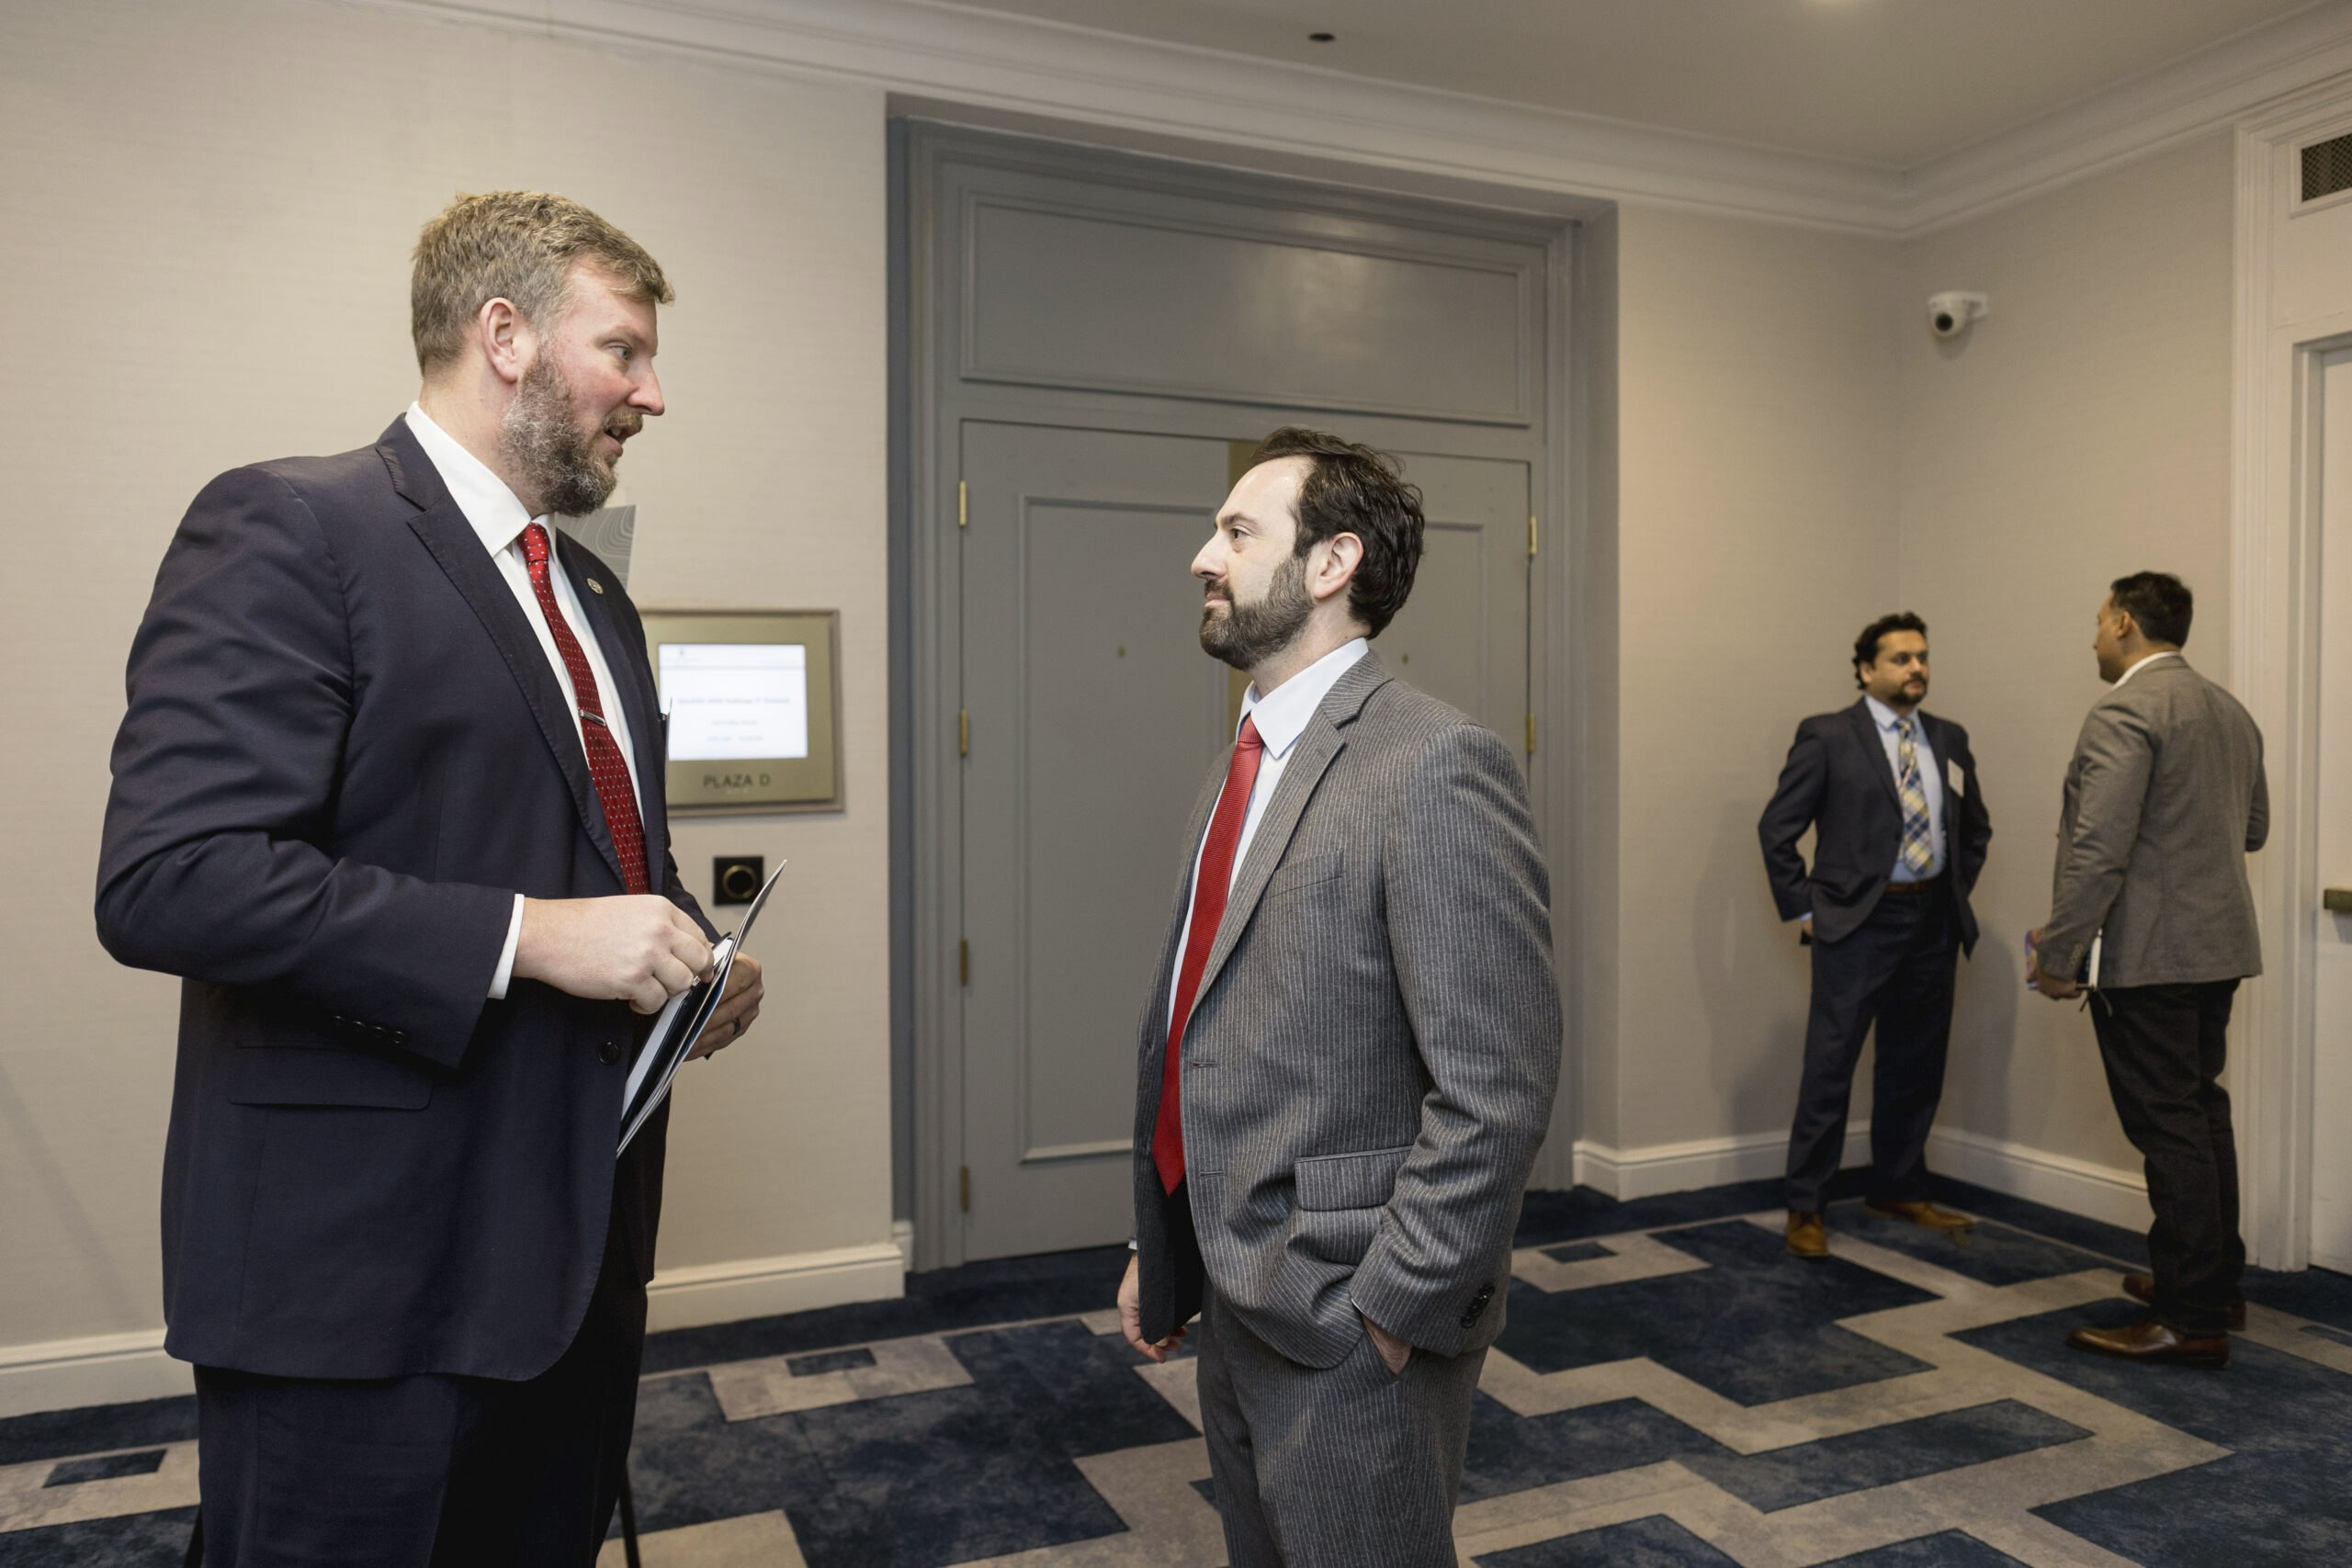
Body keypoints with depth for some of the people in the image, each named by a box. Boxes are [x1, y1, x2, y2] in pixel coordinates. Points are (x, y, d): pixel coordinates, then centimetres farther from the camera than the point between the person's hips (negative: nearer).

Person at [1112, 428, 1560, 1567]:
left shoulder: (1435, 768, -20)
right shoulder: (1245, 761, 9)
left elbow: (1498, 1088, -22)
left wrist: (1388, 1313, -17)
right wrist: (1161, 1252, 13)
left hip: (1345, 1323, -8)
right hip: (1234, 1303, 8)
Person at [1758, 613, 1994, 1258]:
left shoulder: (1949, 739, 12)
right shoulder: (1828, 737, -5)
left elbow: (1976, 828, 23)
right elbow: (1777, 828, -5)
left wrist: (1957, 896, 14)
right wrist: (1803, 910, -7)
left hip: (1933, 922, 6)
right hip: (1859, 922, -6)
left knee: (1915, 1068, 14)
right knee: (1829, 1068, -5)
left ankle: (1899, 1191, 30)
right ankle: (1805, 1208, 4)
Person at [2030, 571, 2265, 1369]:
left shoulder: (2123, 714, -17)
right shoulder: (2231, 711, 13)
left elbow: (2097, 851, -23)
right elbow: (2253, 829, 22)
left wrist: (2057, 954, -16)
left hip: (2146, 954, -9)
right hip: (2218, 946, 9)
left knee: (2168, 1125, -3)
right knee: (2200, 1111, 19)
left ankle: (2189, 1319, 4)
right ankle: (2216, 1281, 31)